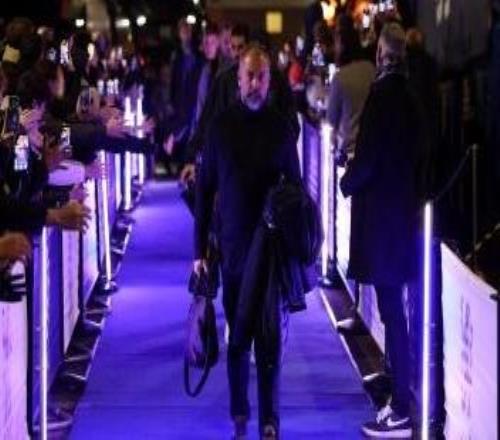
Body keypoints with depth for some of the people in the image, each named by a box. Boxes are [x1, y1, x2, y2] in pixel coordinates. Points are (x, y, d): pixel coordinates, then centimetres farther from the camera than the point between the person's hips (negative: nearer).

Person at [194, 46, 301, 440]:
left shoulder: (281, 127, 0)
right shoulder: (221, 125, 0)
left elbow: (295, 188, 4)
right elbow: (204, 190, 3)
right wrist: (201, 249, 0)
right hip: (232, 246, 1)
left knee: (269, 337, 0)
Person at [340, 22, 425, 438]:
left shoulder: (384, 92, -16)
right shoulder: (408, 92, 8)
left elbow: (368, 156, -18)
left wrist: (348, 181, 1)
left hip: (381, 213, -8)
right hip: (402, 207, 8)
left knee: (392, 311, -5)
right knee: (396, 309, 14)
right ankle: (401, 396, 21)